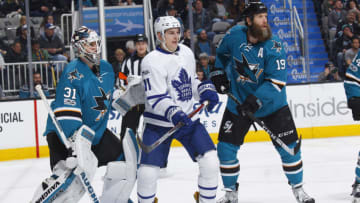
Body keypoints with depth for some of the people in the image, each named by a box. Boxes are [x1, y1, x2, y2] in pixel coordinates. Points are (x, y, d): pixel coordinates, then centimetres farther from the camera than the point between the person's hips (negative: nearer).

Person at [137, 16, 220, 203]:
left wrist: (205, 89, 4)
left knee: (210, 162, -6)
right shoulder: (152, 61, -15)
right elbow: (156, 98, -21)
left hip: (189, 119, 5)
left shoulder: (186, 53, 7)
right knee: (148, 172, -10)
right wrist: (172, 113, -36)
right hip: (159, 123, -5)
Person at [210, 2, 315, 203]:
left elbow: (276, 81, -26)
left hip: (272, 104, -2)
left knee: (288, 147, -4)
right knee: (226, 148, -1)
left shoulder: (273, 47, -19)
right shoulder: (235, 36, -10)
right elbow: (222, 54, 15)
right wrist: (218, 73, 5)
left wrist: (255, 101, -35)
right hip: (238, 102, 2)